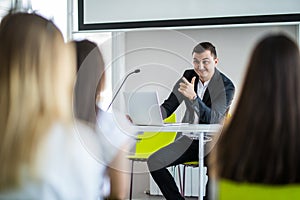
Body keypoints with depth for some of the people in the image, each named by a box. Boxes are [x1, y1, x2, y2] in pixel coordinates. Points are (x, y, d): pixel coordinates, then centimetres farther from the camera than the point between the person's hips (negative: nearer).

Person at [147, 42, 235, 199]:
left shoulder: (226, 86, -13)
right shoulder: (189, 76, 2)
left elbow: (212, 119, -25)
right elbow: (168, 107, 2)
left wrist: (193, 96, -39)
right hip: (190, 139, 5)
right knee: (154, 162, -12)